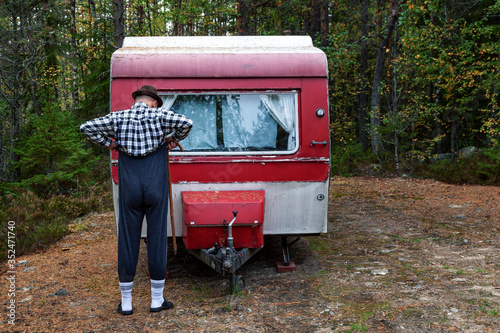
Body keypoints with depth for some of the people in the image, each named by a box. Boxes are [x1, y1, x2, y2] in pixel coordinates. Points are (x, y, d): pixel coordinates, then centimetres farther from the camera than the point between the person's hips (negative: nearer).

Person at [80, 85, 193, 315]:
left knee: (127, 241, 8)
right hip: (156, 188, -1)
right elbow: (186, 123, -15)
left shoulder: (118, 118, 5)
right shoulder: (160, 115, -1)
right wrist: (174, 140, 2)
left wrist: (108, 143, 11)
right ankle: (157, 300, 16)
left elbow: (86, 127, 3)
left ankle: (126, 302, 18)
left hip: (129, 190, 2)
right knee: (157, 239, 7)